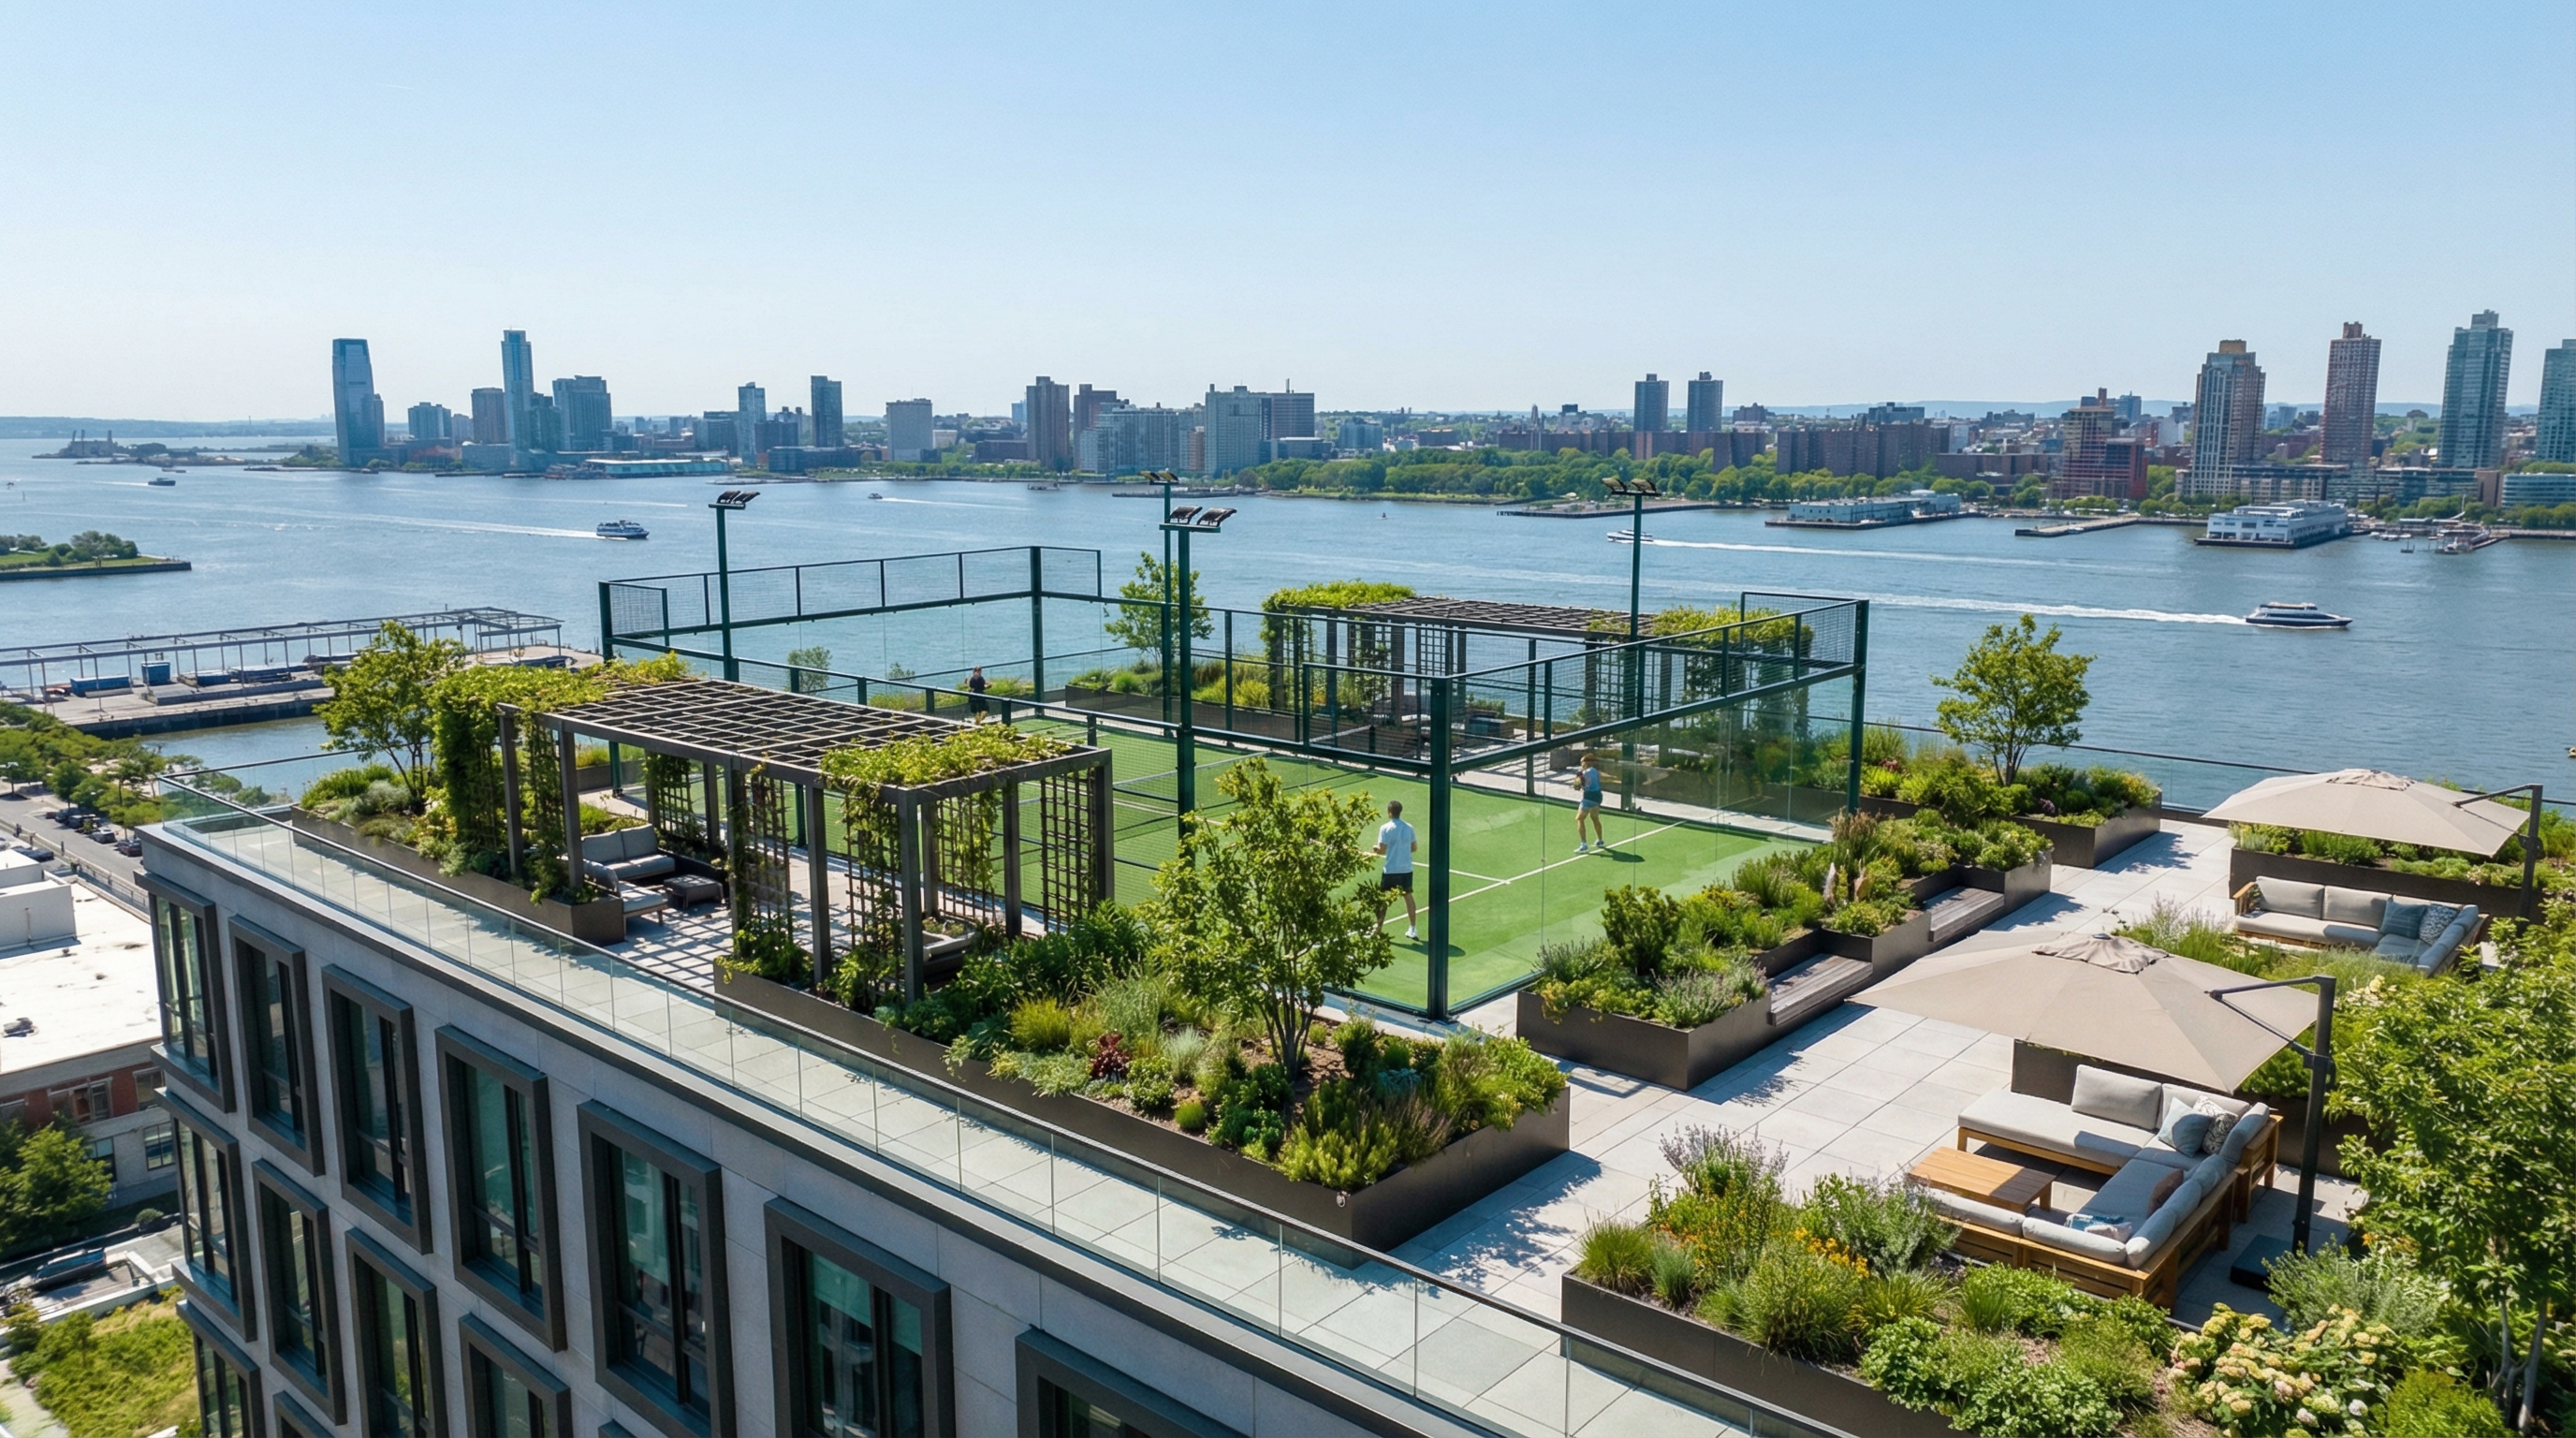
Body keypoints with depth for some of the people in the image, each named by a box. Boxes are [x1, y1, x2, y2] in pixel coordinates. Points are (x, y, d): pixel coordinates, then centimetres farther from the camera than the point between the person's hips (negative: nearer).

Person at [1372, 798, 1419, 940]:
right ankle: (1412, 929, 17)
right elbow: (1414, 847, 8)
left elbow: (1382, 850, -14)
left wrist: (1375, 849, 6)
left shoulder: (1385, 828, -12)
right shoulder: (1409, 828, 2)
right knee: (1408, 896, 15)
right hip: (1407, 869, 4)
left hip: (1391, 870, -4)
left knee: (1382, 899, 7)